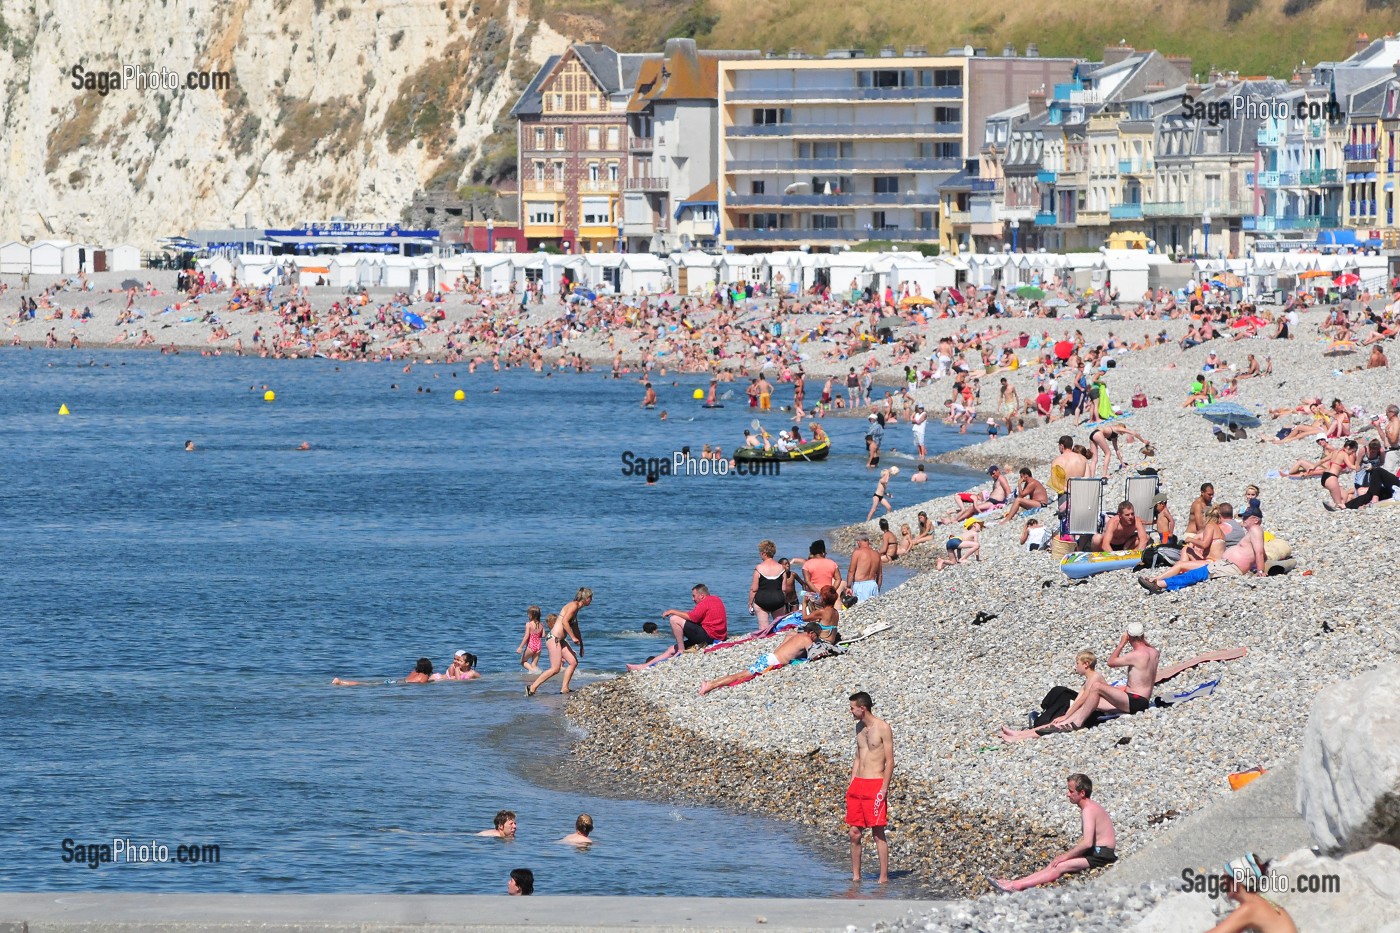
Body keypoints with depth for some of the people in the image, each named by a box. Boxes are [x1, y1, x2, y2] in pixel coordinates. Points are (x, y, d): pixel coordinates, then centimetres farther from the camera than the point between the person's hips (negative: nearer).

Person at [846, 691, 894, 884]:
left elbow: (890, 762, -9)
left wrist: (883, 790, -14)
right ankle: (855, 876, 13)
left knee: (878, 833, -5)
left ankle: (884, 877, -1)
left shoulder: (883, 728, -9)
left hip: (875, 785, -7)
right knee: (854, 832, 6)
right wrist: (851, 786, 15)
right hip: (858, 783, 7)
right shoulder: (859, 727, 14)